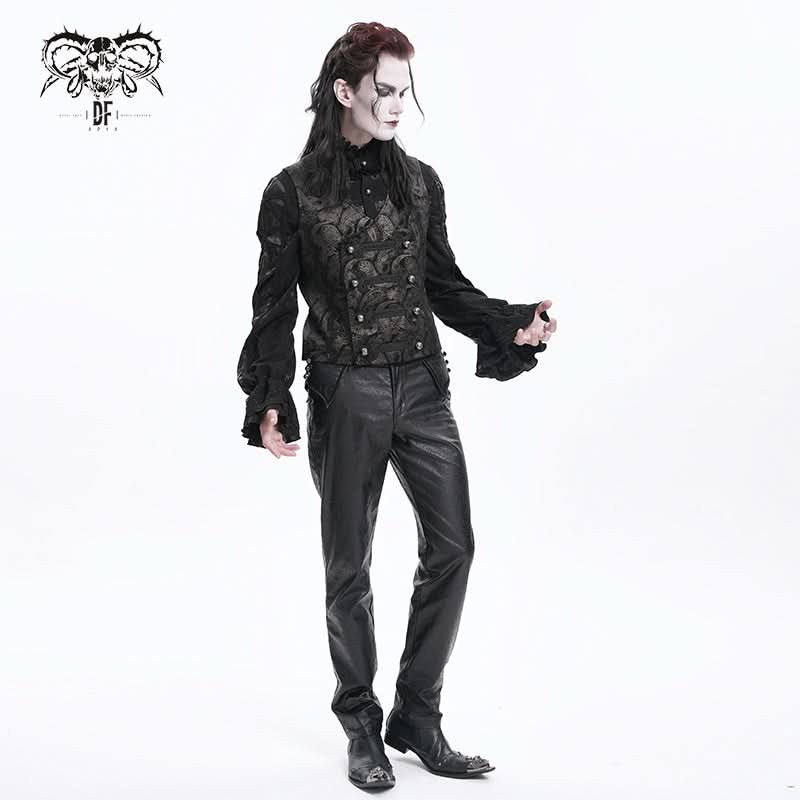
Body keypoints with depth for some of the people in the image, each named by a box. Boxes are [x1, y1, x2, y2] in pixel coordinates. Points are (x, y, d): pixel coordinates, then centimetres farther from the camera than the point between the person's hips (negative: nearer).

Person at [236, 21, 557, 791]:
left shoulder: (419, 181, 9)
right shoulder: (293, 193, -2)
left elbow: (444, 285, 13)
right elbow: (275, 308, -2)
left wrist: (511, 325, -1)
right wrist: (268, 402, -12)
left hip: (423, 387, 4)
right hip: (345, 394, -4)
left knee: (452, 547, 0)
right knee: (349, 566, 6)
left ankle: (417, 719, 16)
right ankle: (361, 726, 21)